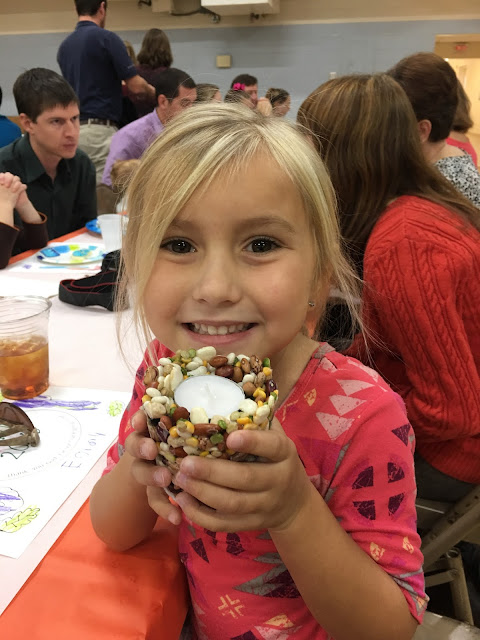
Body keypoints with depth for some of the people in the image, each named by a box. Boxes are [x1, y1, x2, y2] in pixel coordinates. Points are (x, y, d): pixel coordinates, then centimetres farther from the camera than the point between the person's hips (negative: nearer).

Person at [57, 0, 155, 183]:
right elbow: (135, 86, -9)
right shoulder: (106, 38, -8)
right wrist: (153, 92, 13)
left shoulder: (64, 46, 13)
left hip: (73, 129, 7)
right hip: (99, 130, -7)